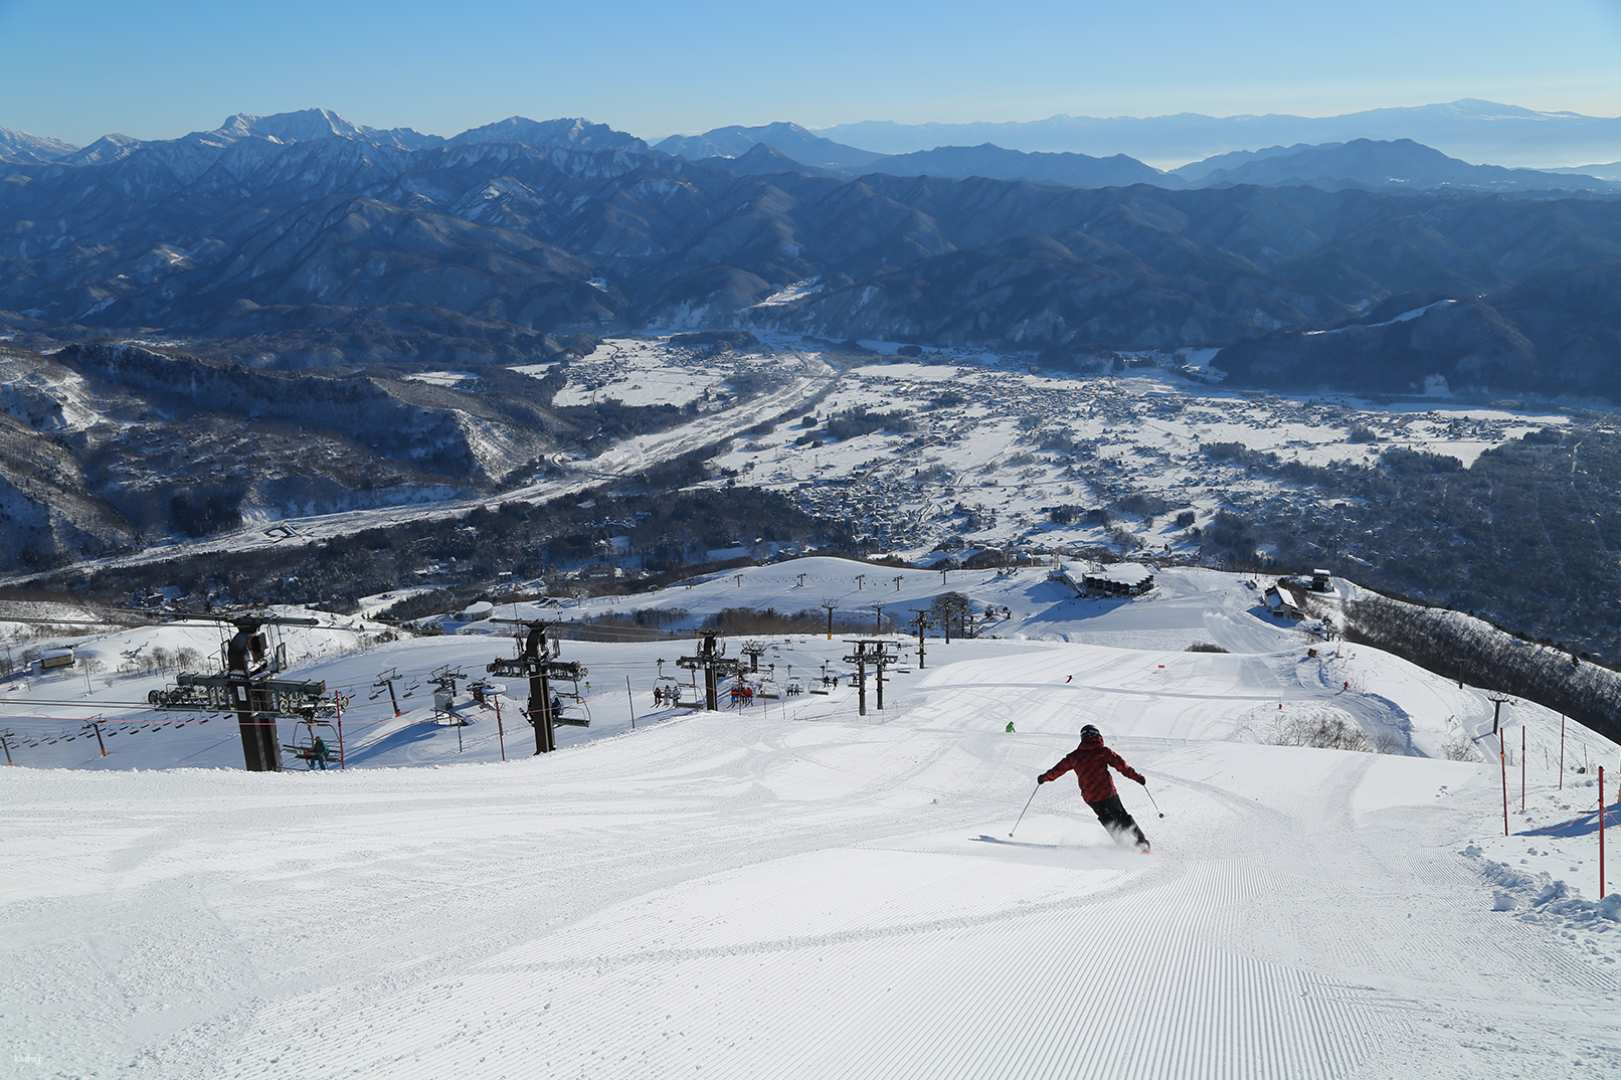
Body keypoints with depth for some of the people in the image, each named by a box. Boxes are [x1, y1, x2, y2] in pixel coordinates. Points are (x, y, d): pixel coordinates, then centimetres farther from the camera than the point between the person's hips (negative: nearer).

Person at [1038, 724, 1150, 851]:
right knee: (1121, 817, 11)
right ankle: (1141, 840, 1)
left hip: (1090, 798, 2)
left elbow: (1059, 768, 14)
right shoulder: (1104, 751, -2)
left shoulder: (1074, 756, 5)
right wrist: (1137, 777, -1)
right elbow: (1121, 765, -7)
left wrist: (1044, 777, 28)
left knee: (1106, 820, 23)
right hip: (1108, 792, -2)